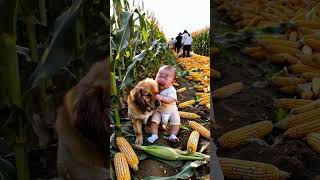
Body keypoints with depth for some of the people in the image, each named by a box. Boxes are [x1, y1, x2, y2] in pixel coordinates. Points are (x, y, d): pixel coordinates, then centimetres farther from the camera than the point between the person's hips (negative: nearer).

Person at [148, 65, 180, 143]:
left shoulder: (171, 90, -24)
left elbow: (171, 100, -41)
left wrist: (162, 98, -56)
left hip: (171, 110, -2)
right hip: (158, 110, 2)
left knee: (176, 122, -13)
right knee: (154, 120, -13)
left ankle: (173, 135, -8)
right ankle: (154, 135, -9)